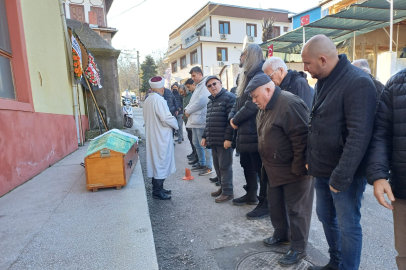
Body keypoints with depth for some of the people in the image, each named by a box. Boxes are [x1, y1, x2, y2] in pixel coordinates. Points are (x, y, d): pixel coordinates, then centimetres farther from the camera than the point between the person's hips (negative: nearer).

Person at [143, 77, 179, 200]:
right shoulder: (159, 99, -17)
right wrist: (176, 124, -4)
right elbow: (166, 117, -21)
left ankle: (157, 188, 26)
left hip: (152, 136, 9)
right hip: (161, 136, -9)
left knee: (156, 162, 15)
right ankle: (157, 191, 6)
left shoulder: (147, 100, 10)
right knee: (161, 162, -1)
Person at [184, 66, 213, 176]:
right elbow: (192, 101, 25)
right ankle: (202, 164, 30)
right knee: (197, 143, 17)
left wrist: (188, 111, -11)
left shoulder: (205, 85, -10)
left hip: (201, 120, -10)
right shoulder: (198, 86, 22)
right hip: (195, 120, 10)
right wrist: (187, 109, 5)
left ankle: (209, 167, 7)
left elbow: (202, 101, -21)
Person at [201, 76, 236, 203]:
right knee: (217, 166, 15)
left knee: (225, 166, -1)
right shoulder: (210, 101, 18)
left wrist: (228, 138, -21)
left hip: (224, 141, -8)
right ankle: (223, 187, 30)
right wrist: (205, 136, 19)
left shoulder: (229, 97, -9)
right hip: (213, 140, 9)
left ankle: (228, 192, 11)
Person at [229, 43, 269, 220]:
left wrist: (236, 120, -13)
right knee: (247, 165, 20)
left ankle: (265, 204, 12)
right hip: (244, 131, 10)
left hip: (255, 132, -10)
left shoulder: (259, 76, -14)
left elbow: (253, 104, -23)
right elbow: (239, 101, 18)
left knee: (260, 168, -1)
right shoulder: (246, 76, 19)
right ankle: (251, 195, 37)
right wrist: (232, 117, 1)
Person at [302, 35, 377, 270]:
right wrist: (312, 158, 12)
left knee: (348, 226, 6)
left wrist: (341, 177, -23)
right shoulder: (324, 81, 9)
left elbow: (359, 136, -23)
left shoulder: (358, 83, -18)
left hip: (345, 174, -8)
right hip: (323, 170, 9)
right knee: (326, 216, 19)